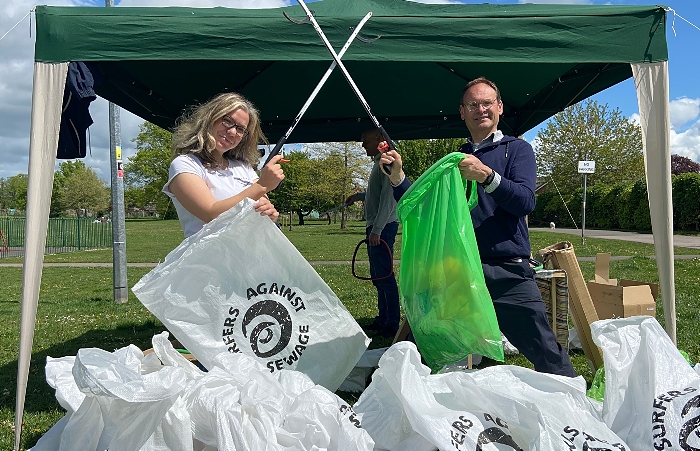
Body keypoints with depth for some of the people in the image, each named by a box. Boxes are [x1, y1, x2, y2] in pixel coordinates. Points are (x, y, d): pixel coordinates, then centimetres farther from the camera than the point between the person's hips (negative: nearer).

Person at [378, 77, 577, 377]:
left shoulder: (516, 149, 7)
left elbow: (525, 202, -10)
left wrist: (487, 176, -24)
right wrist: (397, 177, 0)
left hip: (507, 273, -3)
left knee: (549, 358, -1)